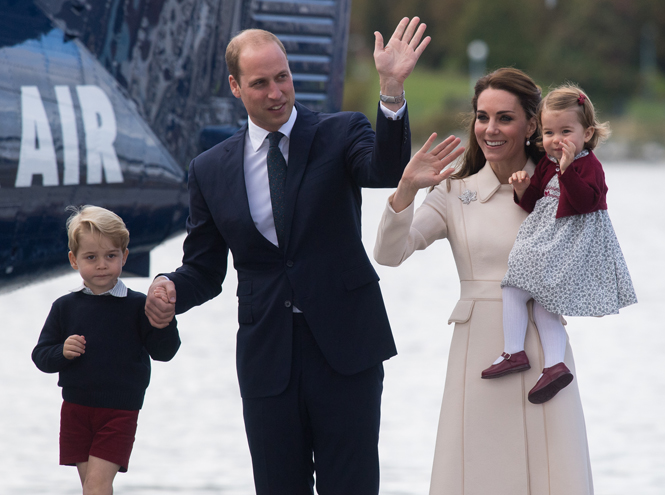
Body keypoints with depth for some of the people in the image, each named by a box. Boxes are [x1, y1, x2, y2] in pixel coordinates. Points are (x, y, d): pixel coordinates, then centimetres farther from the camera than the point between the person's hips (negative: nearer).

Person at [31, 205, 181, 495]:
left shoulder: (136, 306, -3)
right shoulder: (65, 307, 4)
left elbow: (164, 351, -6)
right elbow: (41, 356, 7)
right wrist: (62, 352, -15)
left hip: (119, 412, -3)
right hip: (75, 409, 3)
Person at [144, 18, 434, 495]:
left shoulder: (341, 133, 0)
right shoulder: (211, 170, 8)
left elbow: (386, 171, -22)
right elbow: (204, 267, 13)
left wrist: (392, 90, -36)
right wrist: (169, 291, -10)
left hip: (344, 348, -2)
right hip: (267, 357, 3)